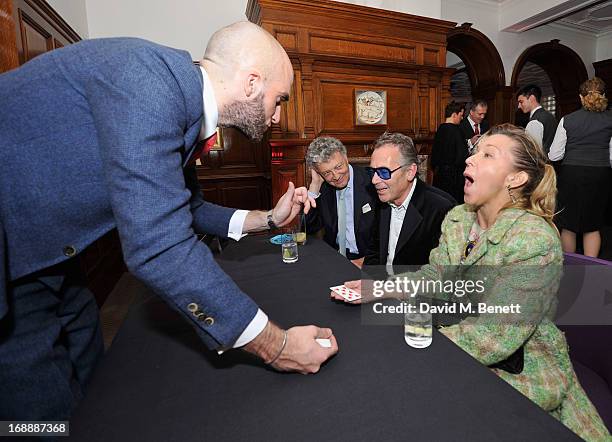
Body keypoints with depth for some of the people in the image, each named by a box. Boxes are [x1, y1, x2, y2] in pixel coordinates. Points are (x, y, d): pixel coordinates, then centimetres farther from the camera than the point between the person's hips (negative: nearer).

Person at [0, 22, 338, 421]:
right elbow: (159, 245, -34)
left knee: (91, 385, 19)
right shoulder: (149, 73, -26)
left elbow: (187, 207, 14)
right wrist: (275, 345, -25)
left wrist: (269, 218, 9)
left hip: (44, 258, 9)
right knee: (54, 411, 3)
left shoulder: (182, 100, 2)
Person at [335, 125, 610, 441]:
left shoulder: (535, 239, -25)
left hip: (522, 370, -5)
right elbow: (433, 278, 2)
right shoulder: (457, 218, -1)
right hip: (462, 353, 6)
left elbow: (496, 335, -27)